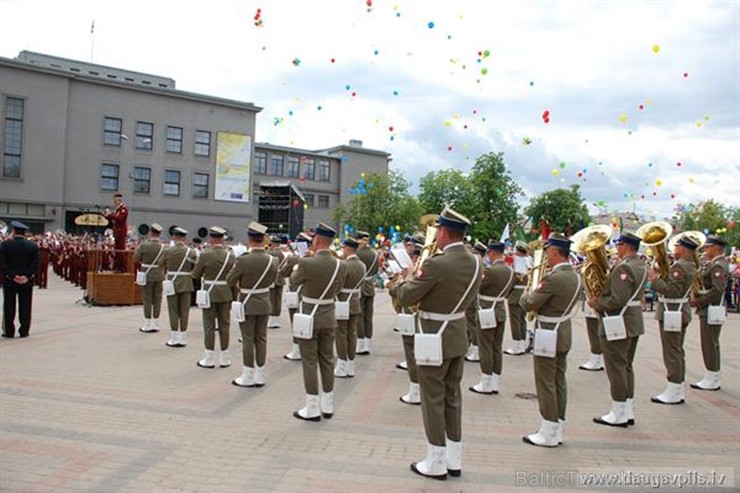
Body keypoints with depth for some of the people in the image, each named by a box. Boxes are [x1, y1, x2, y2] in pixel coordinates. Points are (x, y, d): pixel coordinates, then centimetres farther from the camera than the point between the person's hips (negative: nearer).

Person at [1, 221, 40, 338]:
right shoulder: (33, 246, -2)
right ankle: (24, 331, 8)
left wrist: (12, 276, -10)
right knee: (25, 306, 6)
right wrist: (27, 276, -10)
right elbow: (36, 264, -8)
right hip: (27, 281, 1)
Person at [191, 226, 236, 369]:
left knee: (209, 326, 5)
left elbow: (195, 275, -3)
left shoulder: (205, 255, -13)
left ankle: (209, 359, 11)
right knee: (224, 325, 10)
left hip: (209, 294, -3)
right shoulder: (230, 255, -3)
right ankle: (224, 358, 16)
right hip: (226, 295, 3)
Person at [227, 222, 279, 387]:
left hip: (247, 305, -4)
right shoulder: (273, 260, -7)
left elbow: (230, 281, -9)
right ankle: (259, 376, 18)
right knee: (261, 338, 11)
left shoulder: (243, 260, -21)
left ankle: (248, 377, 13)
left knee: (248, 339, 5)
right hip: (265, 304, 4)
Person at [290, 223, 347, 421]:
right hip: (329, 318, 5)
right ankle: (327, 406, 22)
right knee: (327, 360, 13)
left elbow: (294, 281, 0)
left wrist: (297, 270, 19)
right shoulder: (341, 265, -6)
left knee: (309, 362, 3)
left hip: (309, 318, -5)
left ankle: (312, 409, 9)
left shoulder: (306, 263, -20)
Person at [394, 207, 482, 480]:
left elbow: (405, 298, -15)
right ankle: (454, 459, 27)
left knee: (434, 399, 5)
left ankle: (436, 463, 17)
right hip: (458, 336, 8)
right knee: (452, 396, 17)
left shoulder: (436, 264, -24)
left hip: (434, 339, -7)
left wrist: (409, 277, 5)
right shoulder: (474, 262, 0)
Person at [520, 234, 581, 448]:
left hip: (548, 336, -9)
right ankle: (558, 429, 24)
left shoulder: (553, 278, -23)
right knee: (559, 382, 14)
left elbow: (528, 304, -18)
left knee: (546, 384, 0)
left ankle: (548, 434, 8)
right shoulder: (575, 277, 6)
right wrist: (539, 290, 7)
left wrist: (527, 294, 2)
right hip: (564, 335, 9)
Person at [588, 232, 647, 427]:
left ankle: (618, 415, 8)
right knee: (626, 366, 17)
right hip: (634, 322, 10)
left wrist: (596, 303, -12)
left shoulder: (624, 268, -20)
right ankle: (628, 412, 25)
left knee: (616, 368, -1)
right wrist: (600, 298, 5)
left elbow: (618, 300, -26)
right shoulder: (640, 265, 11)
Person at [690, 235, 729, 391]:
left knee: (710, 345, -3)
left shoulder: (718, 265, -17)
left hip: (711, 311, -10)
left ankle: (712, 381, 4)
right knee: (712, 345, 15)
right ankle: (712, 378, 23)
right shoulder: (715, 264, 15)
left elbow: (718, 290, -26)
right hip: (709, 310, 10)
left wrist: (697, 302, -20)